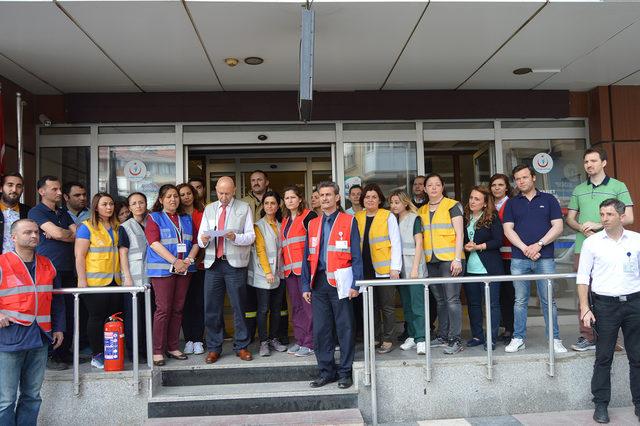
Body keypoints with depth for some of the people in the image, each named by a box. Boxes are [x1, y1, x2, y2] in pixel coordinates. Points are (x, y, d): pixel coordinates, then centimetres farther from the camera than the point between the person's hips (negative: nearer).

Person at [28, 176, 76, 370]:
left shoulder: (63, 213, 21)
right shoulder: (36, 212, 0)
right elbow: (59, 233, -12)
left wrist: (58, 233, -5)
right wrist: (69, 233, 7)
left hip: (67, 270, 6)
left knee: (68, 313, 6)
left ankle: (64, 353, 15)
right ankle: (48, 356, 2)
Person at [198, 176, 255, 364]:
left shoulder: (244, 208, 5)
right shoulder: (209, 209, 14)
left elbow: (251, 236, -1)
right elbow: (201, 237, 10)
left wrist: (235, 237, -20)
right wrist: (203, 240, -13)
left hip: (235, 264, -3)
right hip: (213, 263, 3)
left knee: (239, 306, 2)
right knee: (212, 307, 4)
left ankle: (241, 346, 15)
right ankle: (213, 348, 16)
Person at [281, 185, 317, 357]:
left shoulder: (309, 216, -2)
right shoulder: (285, 220, 20)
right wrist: (283, 265, 18)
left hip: (305, 267, -7)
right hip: (289, 269, 7)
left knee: (308, 305, -6)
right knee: (296, 306, 10)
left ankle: (310, 343, 0)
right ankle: (299, 341, 18)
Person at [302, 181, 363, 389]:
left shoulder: (349, 222, 2)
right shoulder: (313, 224, 14)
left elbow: (356, 255, -2)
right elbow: (307, 257, 14)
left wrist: (355, 283, -10)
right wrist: (306, 286, 8)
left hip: (340, 282, -4)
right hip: (319, 282, 4)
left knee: (345, 328, 3)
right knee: (320, 329, 7)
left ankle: (345, 372, 15)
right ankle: (326, 371, 20)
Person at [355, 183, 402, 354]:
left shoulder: (388, 216, 0)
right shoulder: (357, 218, 10)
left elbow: (395, 243, -3)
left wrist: (395, 268, -9)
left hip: (384, 269, -4)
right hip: (365, 269, 4)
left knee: (387, 306, 2)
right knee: (371, 306, 10)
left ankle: (387, 340, 12)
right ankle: (375, 338, 20)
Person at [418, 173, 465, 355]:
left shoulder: (452, 205, 0)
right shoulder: (422, 211, 16)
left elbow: (459, 233, -5)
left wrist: (457, 259, -13)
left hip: (449, 259, -5)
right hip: (431, 261, 6)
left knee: (452, 299, -8)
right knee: (440, 300, 12)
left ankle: (455, 339, -3)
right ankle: (443, 336, 20)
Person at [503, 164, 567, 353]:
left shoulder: (548, 200, 9)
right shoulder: (512, 203, 12)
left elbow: (558, 227, 1)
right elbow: (508, 230, 3)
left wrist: (539, 244, -11)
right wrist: (525, 248, -10)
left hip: (545, 258, -1)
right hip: (519, 259, 1)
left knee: (549, 300, 2)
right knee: (520, 300, 5)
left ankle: (555, 339, 11)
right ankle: (518, 338, 13)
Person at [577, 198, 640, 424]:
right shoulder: (592, 242, -1)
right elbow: (583, 277, 0)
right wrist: (585, 308, -7)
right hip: (605, 304, -1)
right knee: (603, 357, 5)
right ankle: (601, 404, 15)